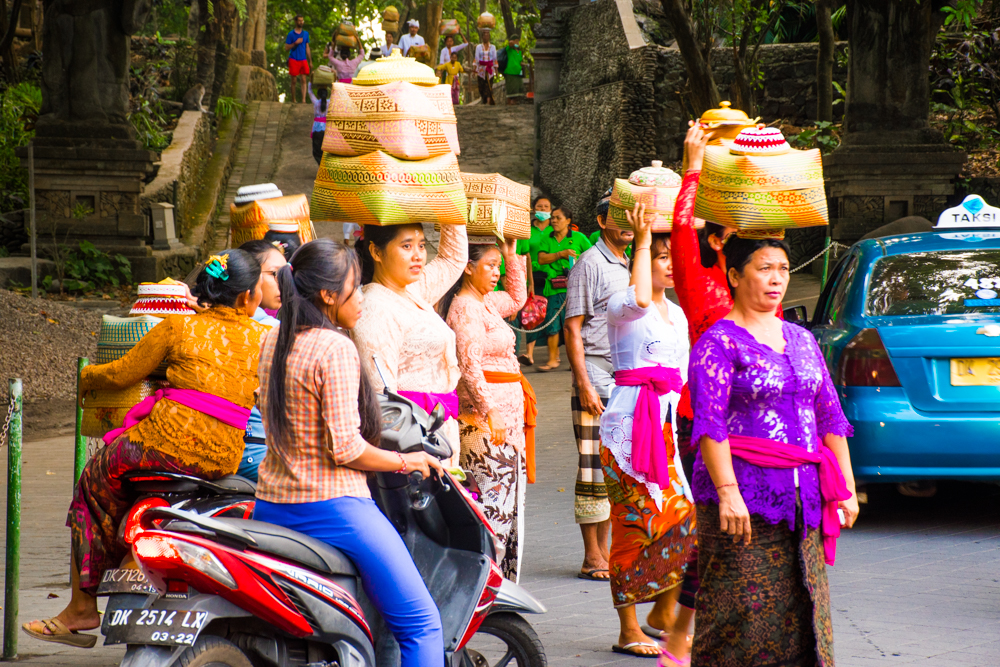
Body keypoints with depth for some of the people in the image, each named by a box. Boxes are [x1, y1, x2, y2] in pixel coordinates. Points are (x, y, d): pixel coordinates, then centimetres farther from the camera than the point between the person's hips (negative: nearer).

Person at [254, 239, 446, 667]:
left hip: (272, 505, 8)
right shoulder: (336, 348, -15)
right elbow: (345, 448, -19)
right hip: (332, 508, -8)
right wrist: (406, 462, -4)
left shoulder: (273, 343, 9)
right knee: (421, 626, -3)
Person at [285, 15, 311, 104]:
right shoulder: (291, 34, 0)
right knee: (294, 81, 1)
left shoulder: (306, 33, 13)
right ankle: (293, 100, 10)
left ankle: (303, 100, -13)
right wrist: (295, 43, -15)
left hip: (303, 60, 3)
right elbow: (286, 48, -1)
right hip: (294, 59, -3)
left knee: (303, 80, -7)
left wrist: (310, 61, 15)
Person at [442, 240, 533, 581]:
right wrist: (490, 413, -24)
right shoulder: (465, 306, -13)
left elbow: (517, 298, 36)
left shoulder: (484, 302, 15)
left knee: (508, 502, 11)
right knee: (495, 502, -12)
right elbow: (470, 364, -21)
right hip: (486, 420, -10)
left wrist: (512, 255, 24)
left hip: (505, 416, 10)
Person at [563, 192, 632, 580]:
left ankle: (604, 549, 15)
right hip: (597, 379, -7)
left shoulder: (631, 267, 17)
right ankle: (592, 557, -1)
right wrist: (584, 385, -15)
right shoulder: (589, 265, -6)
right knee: (595, 468, -5)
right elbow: (573, 329, -9)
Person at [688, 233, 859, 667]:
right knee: (743, 614, -7)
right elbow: (709, 424, -14)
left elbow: (830, 417, 19)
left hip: (802, 498, 6)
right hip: (744, 498, -6)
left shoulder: (801, 340, 17)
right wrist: (727, 493, -23)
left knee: (803, 613, 4)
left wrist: (845, 487, 14)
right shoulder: (719, 343, -4)